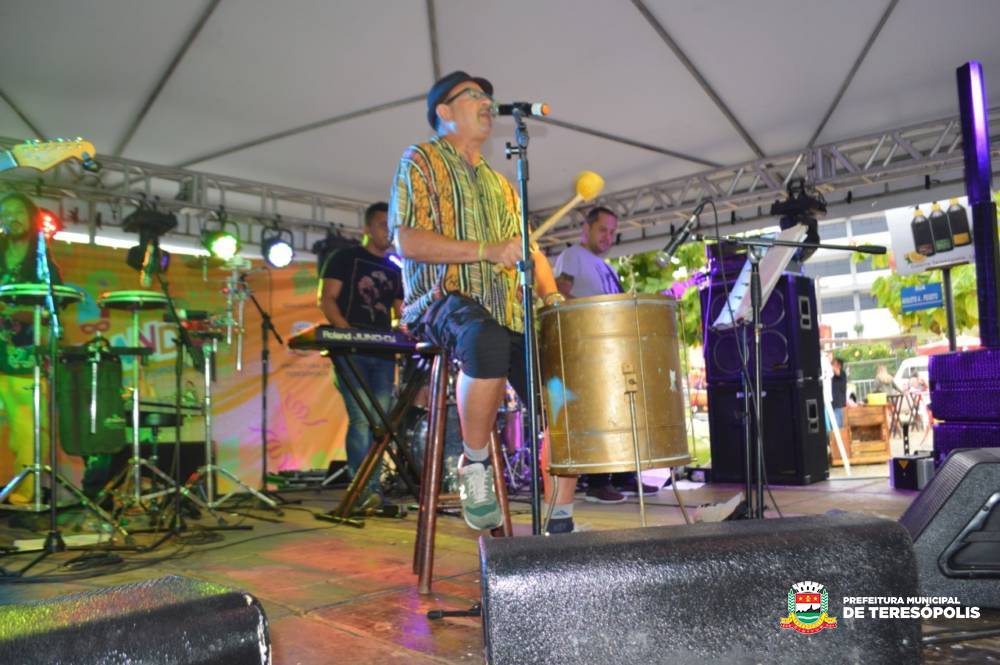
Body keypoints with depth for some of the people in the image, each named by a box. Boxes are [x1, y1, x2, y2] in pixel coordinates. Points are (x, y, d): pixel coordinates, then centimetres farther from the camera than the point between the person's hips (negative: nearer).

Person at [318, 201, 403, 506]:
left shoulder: (394, 271, 21)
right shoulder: (345, 258, 6)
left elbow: (401, 312, 18)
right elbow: (326, 299, -4)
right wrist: (348, 332, -19)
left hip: (383, 353, 5)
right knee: (361, 418, -15)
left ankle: (371, 489, 6)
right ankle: (364, 489, -14)